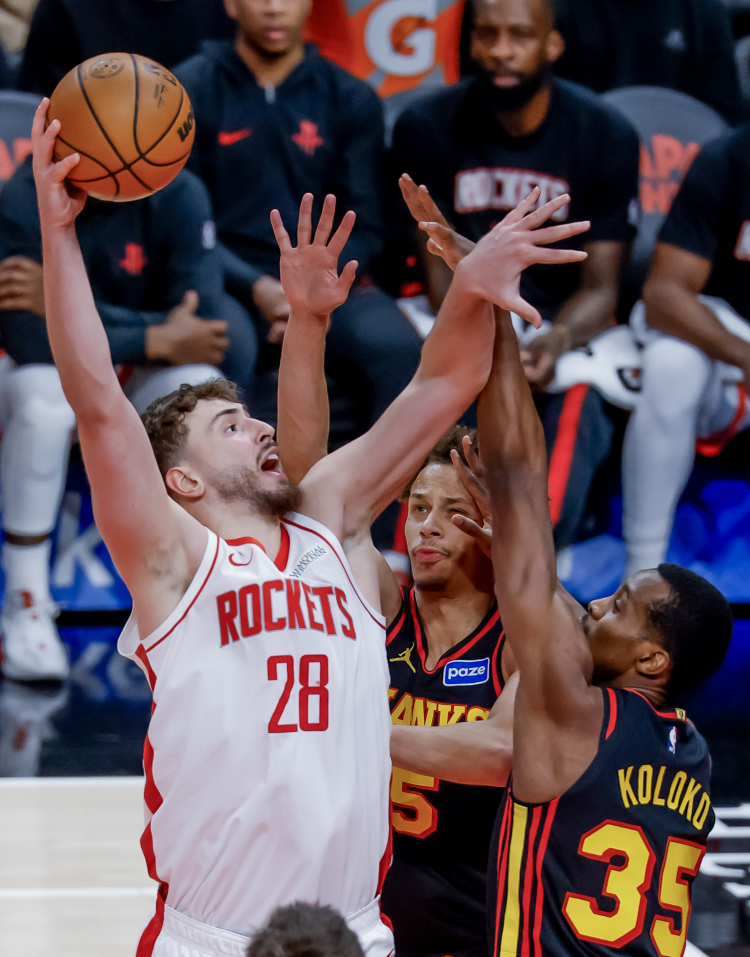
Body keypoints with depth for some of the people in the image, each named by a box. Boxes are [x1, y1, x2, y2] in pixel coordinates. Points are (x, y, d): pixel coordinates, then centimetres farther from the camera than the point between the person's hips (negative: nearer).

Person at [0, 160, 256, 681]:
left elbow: (201, 324, -23)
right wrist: (156, 341, -25)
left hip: (141, 373, 2)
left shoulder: (179, 195, -15)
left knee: (202, 387, -29)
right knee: (43, 398, -36)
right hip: (52, 367, -2)